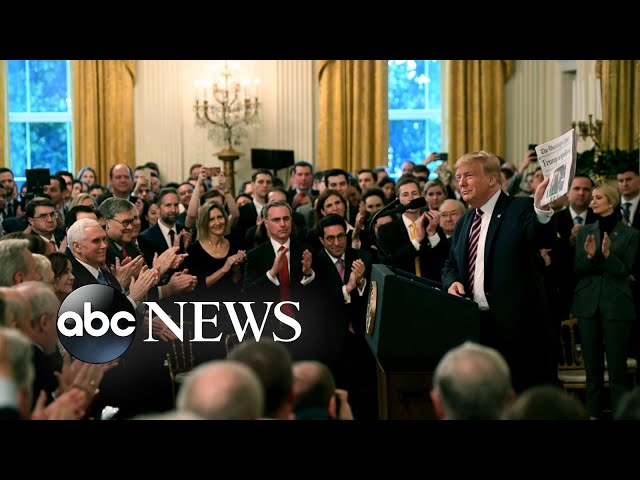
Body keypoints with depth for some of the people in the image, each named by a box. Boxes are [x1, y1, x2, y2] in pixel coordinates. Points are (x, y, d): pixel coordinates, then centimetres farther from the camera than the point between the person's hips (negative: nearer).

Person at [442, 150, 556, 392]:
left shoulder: (520, 210, -6)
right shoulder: (464, 221, 17)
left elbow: (542, 238, -24)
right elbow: (450, 265, 24)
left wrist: (542, 208, -45)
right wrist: (452, 282, 0)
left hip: (517, 326, -7)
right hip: (473, 325, 7)